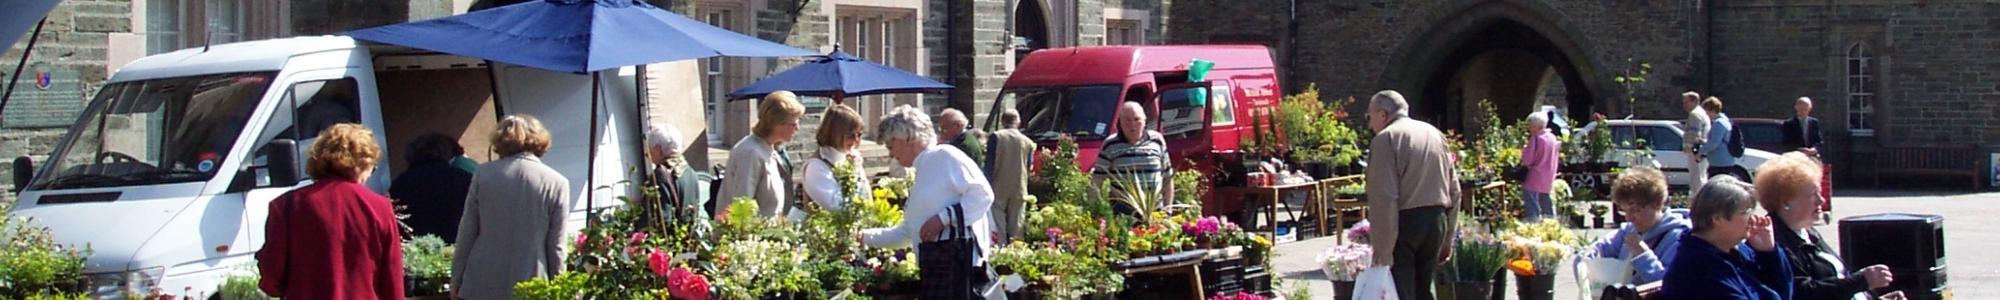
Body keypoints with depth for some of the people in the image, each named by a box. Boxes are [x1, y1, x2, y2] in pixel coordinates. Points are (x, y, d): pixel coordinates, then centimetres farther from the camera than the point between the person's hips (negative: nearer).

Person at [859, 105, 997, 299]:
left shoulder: (945, 156, -3)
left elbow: (982, 194, -12)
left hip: (958, 255, -10)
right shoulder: (922, 174, 26)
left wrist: (944, 217, -16)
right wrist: (865, 237, 31)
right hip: (933, 265, 10)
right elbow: (906, 232, 32)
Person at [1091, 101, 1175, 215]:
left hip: (1155, 210, 2)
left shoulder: (1157, 141, 9)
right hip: (1122, 211, -2)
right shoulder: (1110, 144, 3)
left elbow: (1167, 177, 15)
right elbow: (1097, 179, 5)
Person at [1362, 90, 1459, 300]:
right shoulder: (1436, 135, 15)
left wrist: (1381, 250, -16)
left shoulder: (1385, 139, -8)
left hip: (1404, 221, -7)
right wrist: (1447, 239, 18)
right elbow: (1454, 190, 16)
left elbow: (1384, 198, -16)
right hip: (1437, 219, 7)